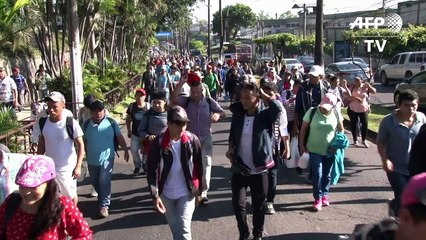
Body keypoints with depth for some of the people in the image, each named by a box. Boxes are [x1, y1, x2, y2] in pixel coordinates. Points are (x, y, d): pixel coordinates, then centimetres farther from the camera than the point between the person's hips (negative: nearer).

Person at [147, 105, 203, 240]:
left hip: (187, 193, -1)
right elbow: (151, 170, -9)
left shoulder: (193, 140, -10)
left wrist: (199, 191, 6)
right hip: (166, 194, 1)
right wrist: (155, 195, -15)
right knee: (175, 228, 15)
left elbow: (198, 167, 1)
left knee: (184, 229, -8)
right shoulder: (158, 142, -13)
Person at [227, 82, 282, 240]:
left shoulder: (265, 115, -11)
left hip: (259, 170, -3)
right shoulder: (237, 115, 2)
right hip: (239, 169, 3)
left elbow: (278, 107, -32)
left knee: (258, 206, 13)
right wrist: (230, 148, -3)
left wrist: (264, 94, -17)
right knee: (238, 205, 4)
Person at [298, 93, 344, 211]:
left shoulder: (336, 114, -5)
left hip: (330, 151, 2)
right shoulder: (312, 112, -11)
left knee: (327, 175, 14)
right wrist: (301, 145, -4)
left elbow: (341, 131, 6)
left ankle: (325, 195, 34)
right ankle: (318, 198, 10)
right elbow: (303, 128, -4)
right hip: (315, 150, -2)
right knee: (317, 174, -6)